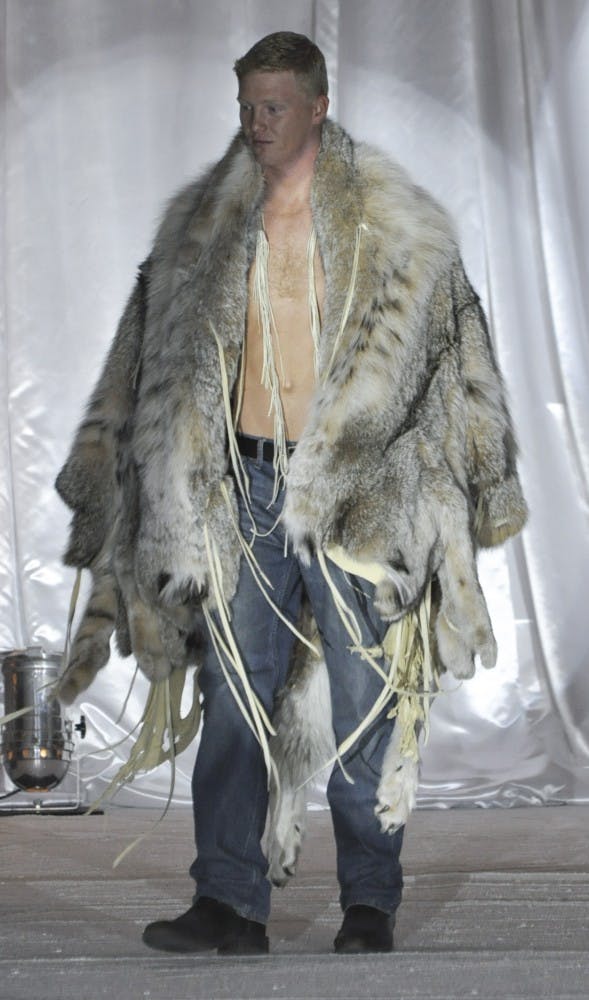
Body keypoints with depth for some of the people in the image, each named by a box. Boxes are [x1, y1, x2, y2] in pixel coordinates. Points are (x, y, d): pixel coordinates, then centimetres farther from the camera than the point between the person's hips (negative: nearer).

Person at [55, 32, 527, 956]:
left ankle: (369, 905, 12)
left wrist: (481, 493, 4)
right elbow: (159, 353, 15)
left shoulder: (389, 224, 1)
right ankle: (230, 906, 2)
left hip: (351, 488, -2)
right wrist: (109, 465, 11)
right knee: (235, 697, -1)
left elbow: (453, 349, 6)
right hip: (242, 482, 3)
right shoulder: (208, 227, 9)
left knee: (363, 701, 2)